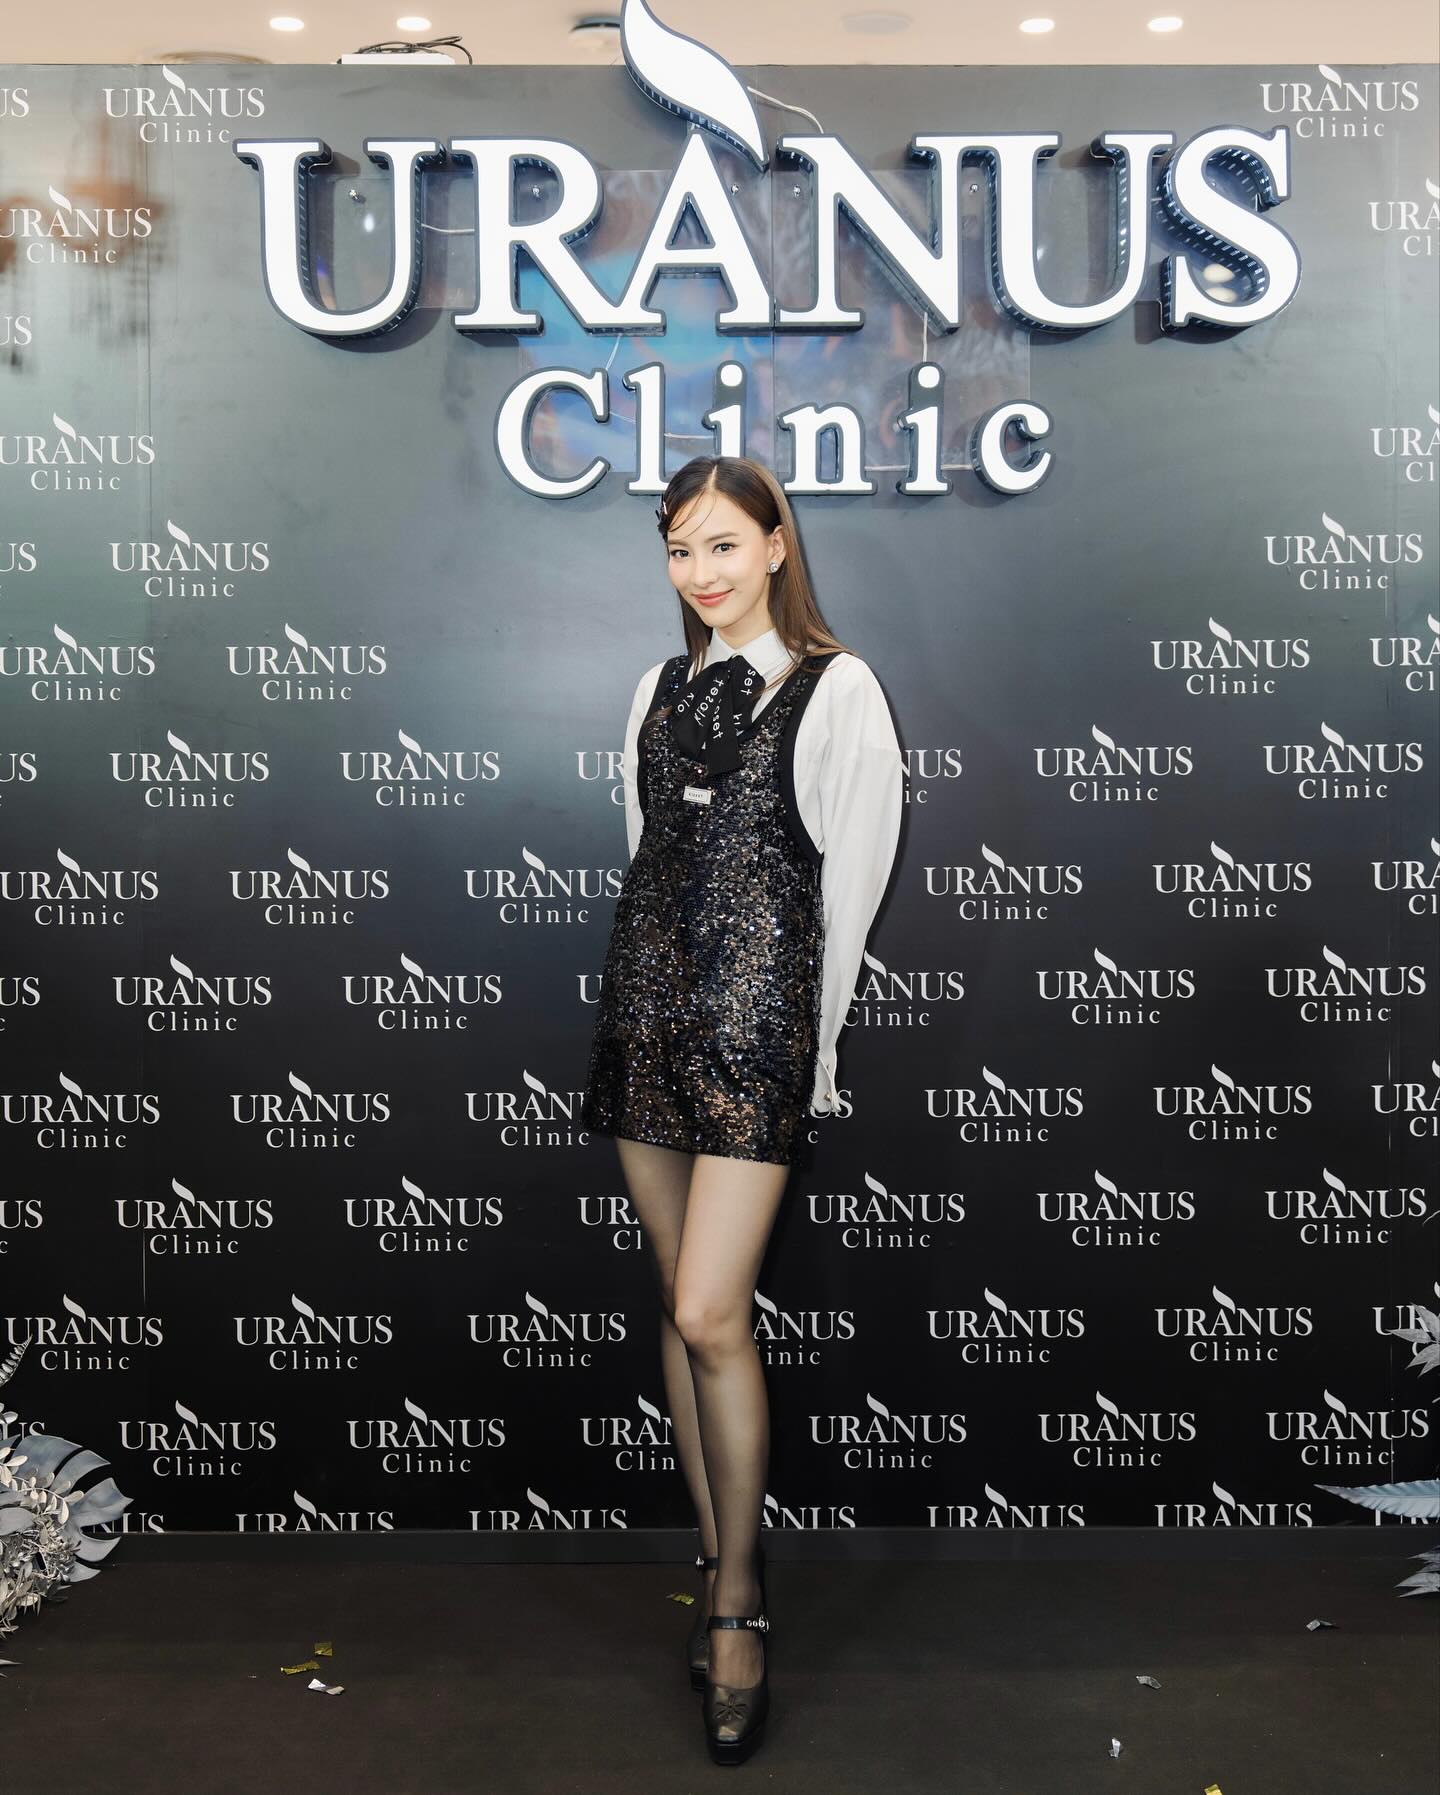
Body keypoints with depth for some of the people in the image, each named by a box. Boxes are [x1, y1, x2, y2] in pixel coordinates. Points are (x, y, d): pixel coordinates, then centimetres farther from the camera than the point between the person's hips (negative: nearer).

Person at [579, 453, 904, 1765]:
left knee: (709, 1316, -11)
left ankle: (738, 1599, 9)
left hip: (756, 1017, -6)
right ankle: (726, 1573, 23)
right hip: (648, 1005, 6)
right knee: (682, 1309, 9)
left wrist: (809, 1043, 1)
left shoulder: (837, 692, -1)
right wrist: (661, 989, 13)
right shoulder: (662, 689, 15)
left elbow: (852, 880, -1)